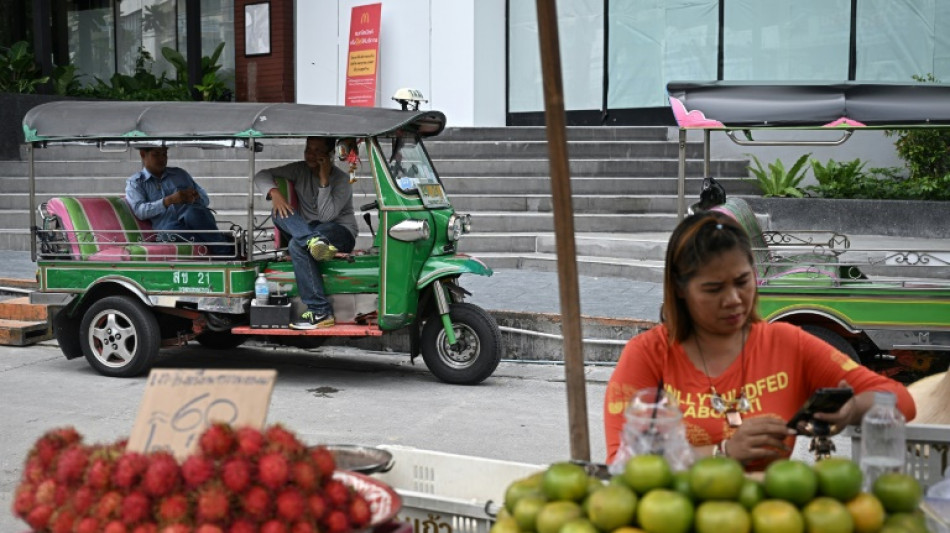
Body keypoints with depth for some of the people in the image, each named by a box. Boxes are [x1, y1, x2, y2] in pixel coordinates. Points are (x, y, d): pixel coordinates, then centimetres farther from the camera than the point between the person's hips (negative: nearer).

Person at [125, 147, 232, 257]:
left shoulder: (180, 173, 25)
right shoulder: (134, 183, 15)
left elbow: (205, 199, 22)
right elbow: (139, 210, -4)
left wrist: (195, 197, -4)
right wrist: (169, 200, -18)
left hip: (196, 220, 2)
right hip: (168, 228, -2)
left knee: (193, 212, -34)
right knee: (172, 230, -39)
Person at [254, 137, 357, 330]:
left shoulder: (341, 180, -9)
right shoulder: (300, 170, 5)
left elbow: (327, 216, -21)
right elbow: (262, 175, 1)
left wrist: (324, 179, -23)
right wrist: (274, 193, -20)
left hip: (340, 233, -6)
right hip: (307, 230, 6)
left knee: (296, 245, -36)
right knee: (280, 214, -28)